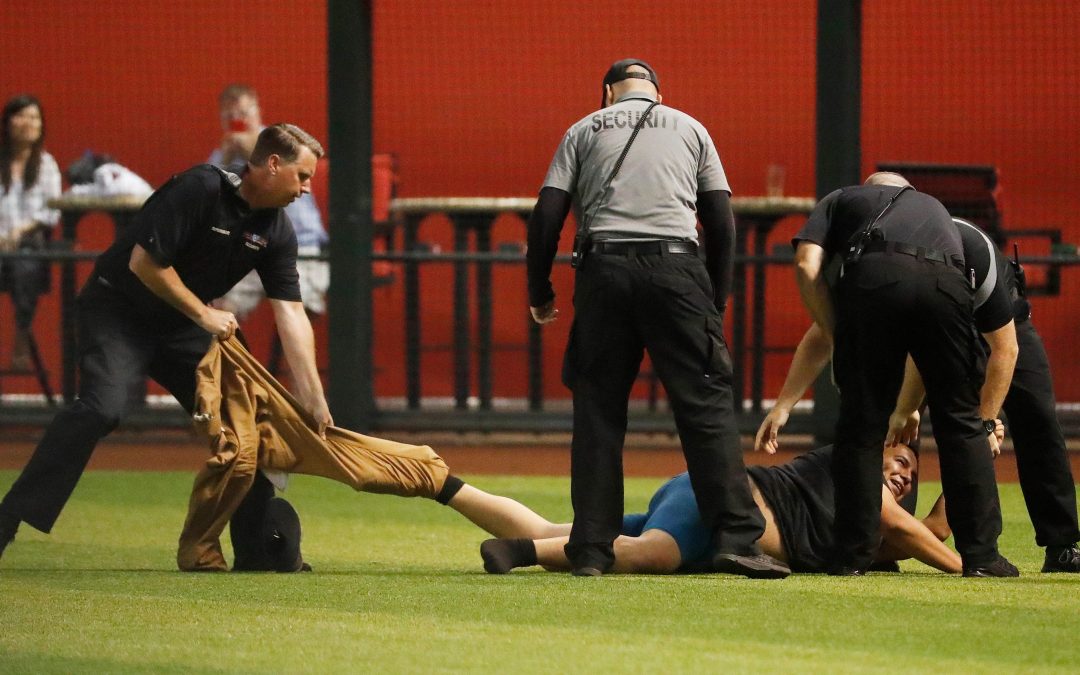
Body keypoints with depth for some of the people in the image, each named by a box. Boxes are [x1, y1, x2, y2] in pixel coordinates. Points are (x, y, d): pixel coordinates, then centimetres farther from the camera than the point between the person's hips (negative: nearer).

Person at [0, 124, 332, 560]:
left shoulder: (277, 232, -1)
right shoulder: (200, 189, -23)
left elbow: (291, 313, -3)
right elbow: (143, 262, -23)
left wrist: (313, 399, -9)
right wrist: (203, 314, -15)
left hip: (181, 327, 8)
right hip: (118, 309, -8)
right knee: (104, 405, -28)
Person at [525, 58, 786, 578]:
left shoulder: (583, 131, 18)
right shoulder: (689, 128, 19)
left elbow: (547, 214, 8)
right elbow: (721, 220, 12)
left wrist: (539, 292, 15)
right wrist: (717, 300, 17)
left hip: (603, 272, 1)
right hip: (675, 271, -1)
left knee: (597, 411, 6)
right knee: (707, 404, -2)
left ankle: (591, 550, 3)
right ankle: (736, 538, -12)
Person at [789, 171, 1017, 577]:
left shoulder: (840, 201, 35)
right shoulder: (935, 209, 43)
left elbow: (808, 267, 13)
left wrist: (838, 338, 17)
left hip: (872, 277, -2)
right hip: (947, 282, 2)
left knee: (860, 425, 8)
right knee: (961, 422, 13)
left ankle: (852, 556, 9)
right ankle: (981, 555, 12)